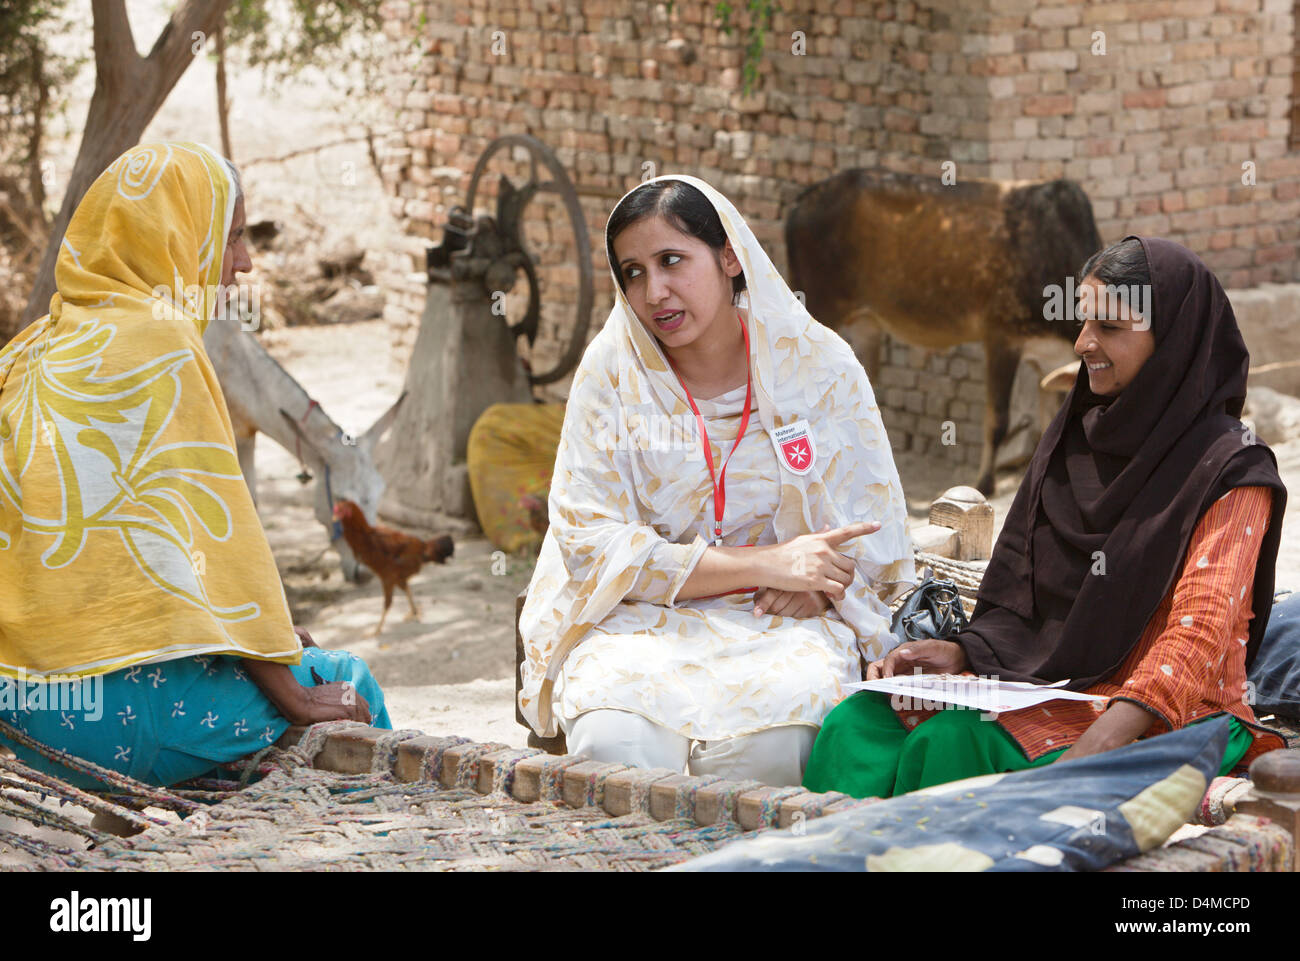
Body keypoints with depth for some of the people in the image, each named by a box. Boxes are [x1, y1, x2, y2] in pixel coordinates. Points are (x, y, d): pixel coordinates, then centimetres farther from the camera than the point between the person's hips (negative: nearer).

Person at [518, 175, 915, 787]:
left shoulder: (818, 364, 3)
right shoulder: (611, 369, 2)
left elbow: (874, 543, 8)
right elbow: (593, 547, -5)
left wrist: (811, 583, -16)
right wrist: (766, 564, -14)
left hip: (785, 624, 0)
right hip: (642, 624, 0)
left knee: (767, 744, -35)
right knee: (613, 740, -35)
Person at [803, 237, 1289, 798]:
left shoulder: (1230, 472, -4)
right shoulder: (1070, 441, 17)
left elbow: (1201, 632, -15)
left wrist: (1101, 740, -29)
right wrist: (961, 653, -4)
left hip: (1171, 712, -6)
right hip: (1048, 683, 6)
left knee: (953, 740, -33)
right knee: (860, 722, -21)